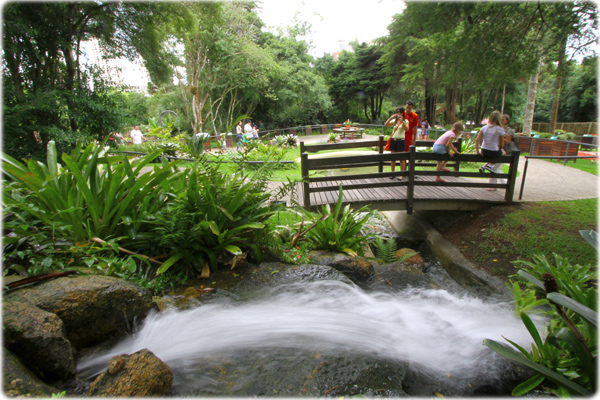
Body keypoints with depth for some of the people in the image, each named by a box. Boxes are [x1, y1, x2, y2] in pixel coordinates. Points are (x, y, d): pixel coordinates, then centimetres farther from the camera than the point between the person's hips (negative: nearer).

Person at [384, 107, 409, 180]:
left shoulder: (405, 121, 1)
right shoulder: (394, 121, 11)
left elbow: (406, 129, -16)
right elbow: (386, 125, -2)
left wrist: (402, 121, -26)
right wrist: (391, 117, -14)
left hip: (401, 140, -4)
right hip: (393, 140, 4)